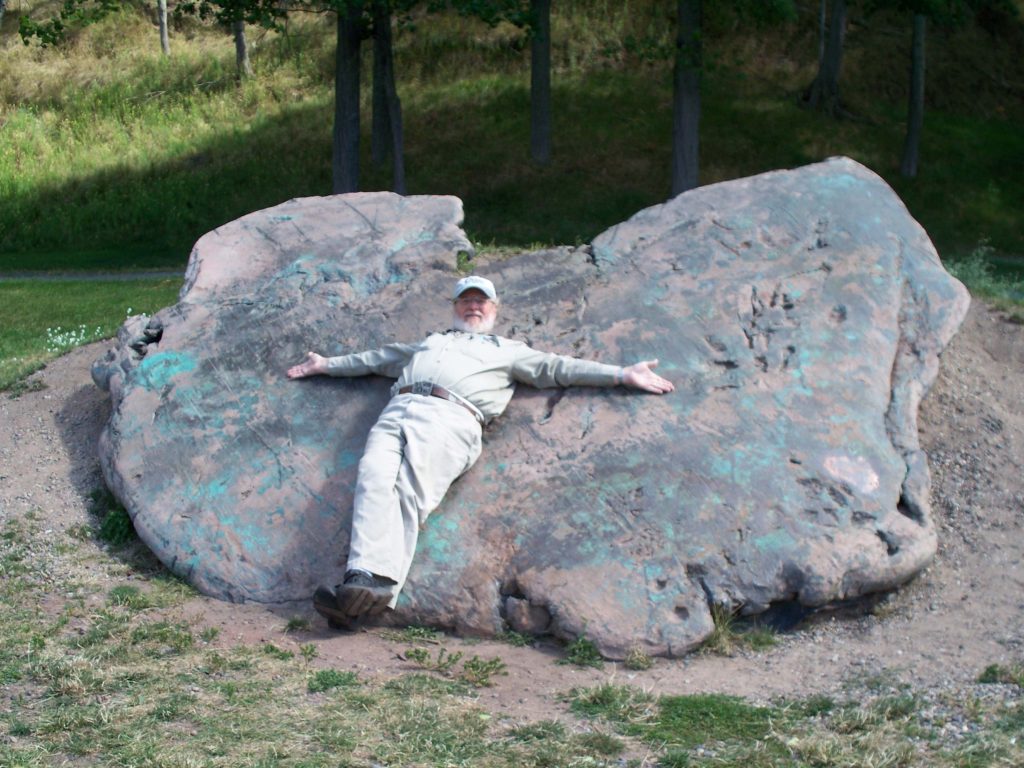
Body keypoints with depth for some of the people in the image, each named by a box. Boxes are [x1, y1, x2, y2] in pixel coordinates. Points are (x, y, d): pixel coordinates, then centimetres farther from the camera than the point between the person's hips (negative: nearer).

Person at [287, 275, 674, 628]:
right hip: (397, 410, 3)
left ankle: (380, 589, -48)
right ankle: (368, 577, -47)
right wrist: (327, 365, 48)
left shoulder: (508, 351, 30)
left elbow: (558, 368, 22)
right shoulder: (429, 342, 42)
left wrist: (623, 375, 12)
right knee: (374, 477, -28)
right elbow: (377, 359, 48)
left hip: (450, 417, -3)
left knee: (410, 493, -29)